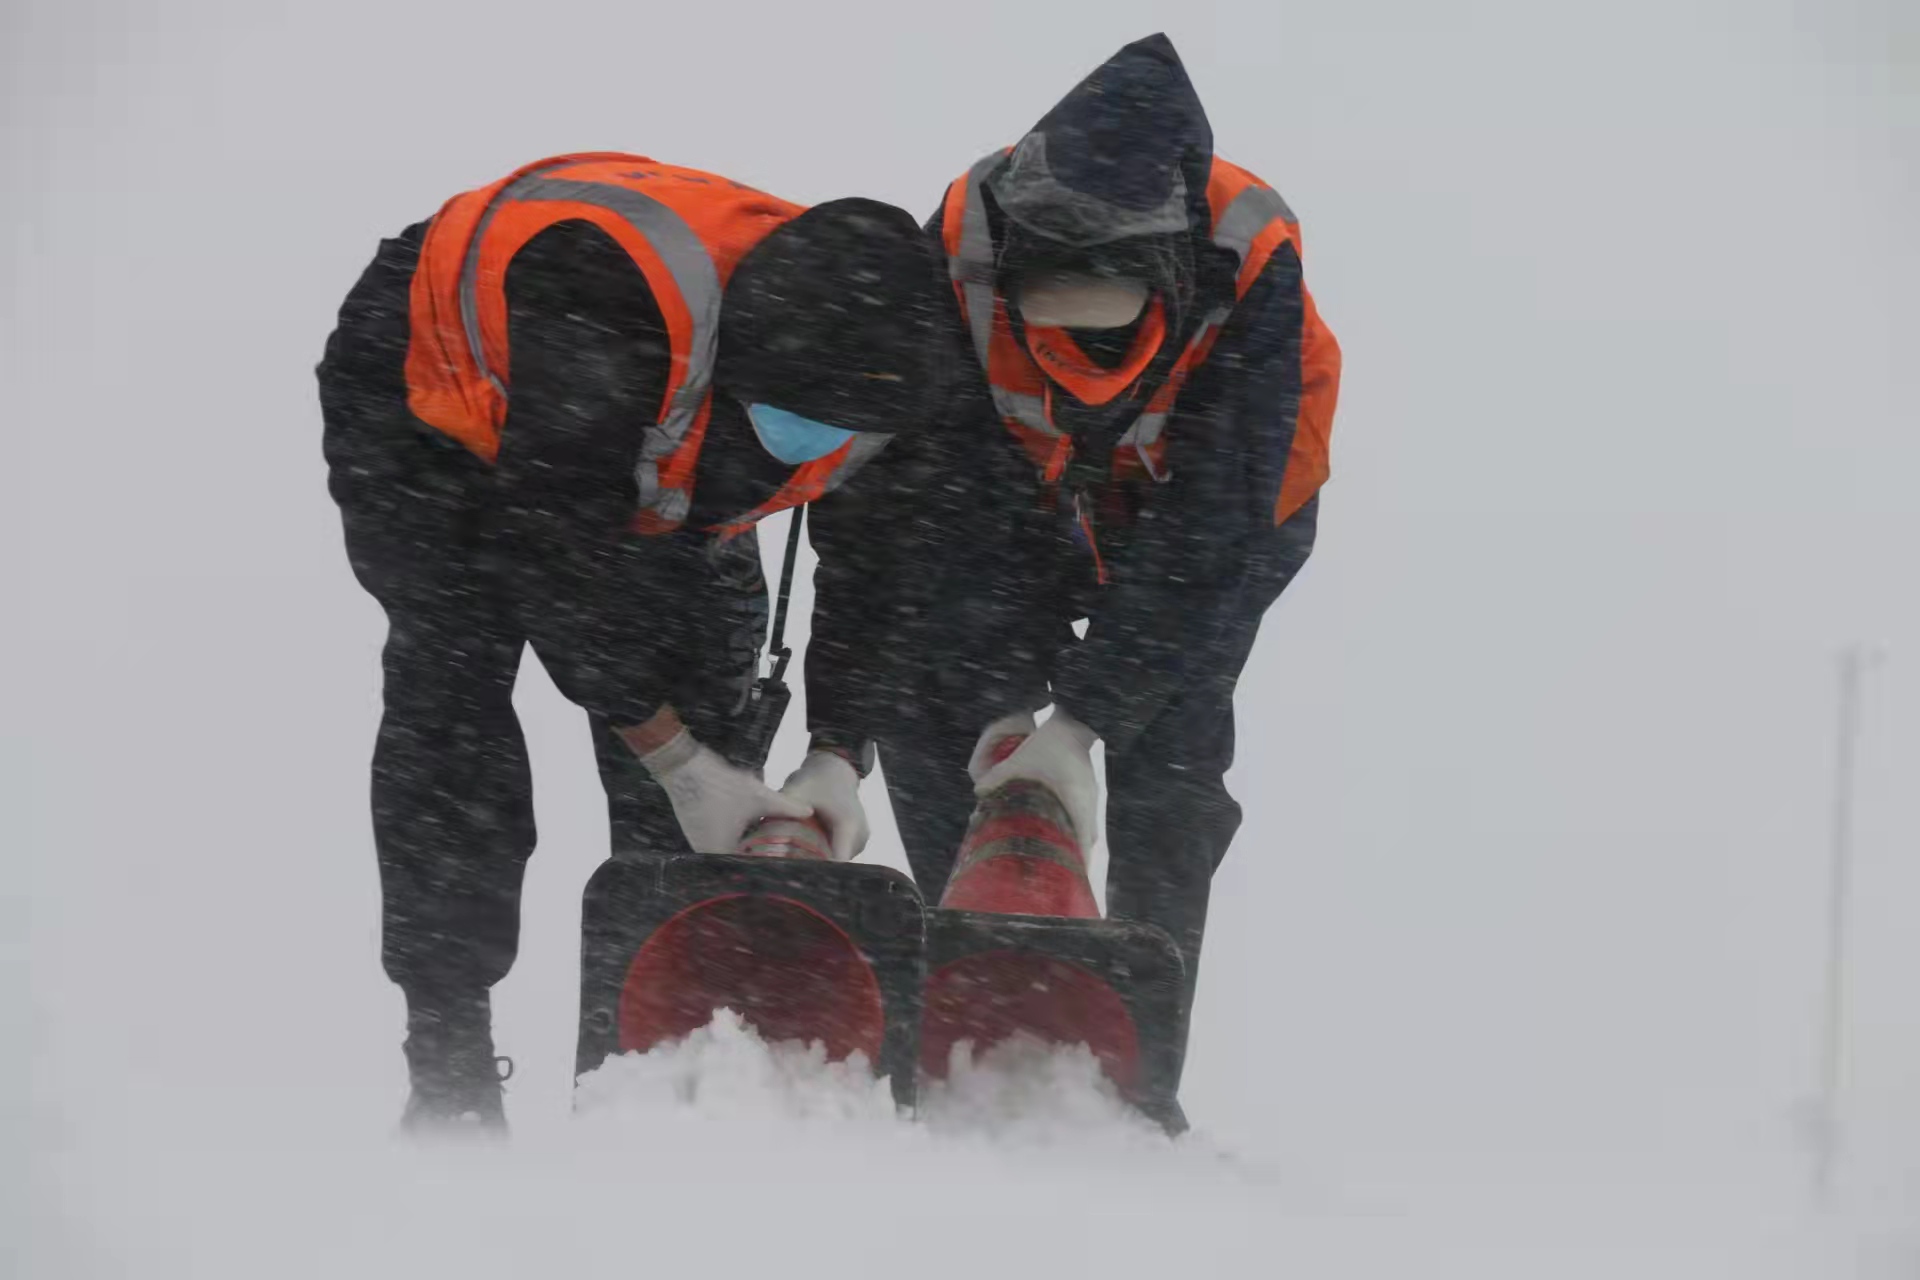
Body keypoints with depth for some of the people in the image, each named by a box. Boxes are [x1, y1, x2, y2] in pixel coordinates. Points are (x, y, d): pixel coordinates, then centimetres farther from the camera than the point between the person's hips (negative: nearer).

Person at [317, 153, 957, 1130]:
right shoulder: (603, 317, -47)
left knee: (704, 699, -5)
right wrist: (673, 755, -36)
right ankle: (449, 1068, -16)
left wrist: (839, 754, -21)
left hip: (642, 455, 6)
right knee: (452, 685, -19)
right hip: (427, 400, -6)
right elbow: (552, 550, -40)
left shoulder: (875, 360, -26)